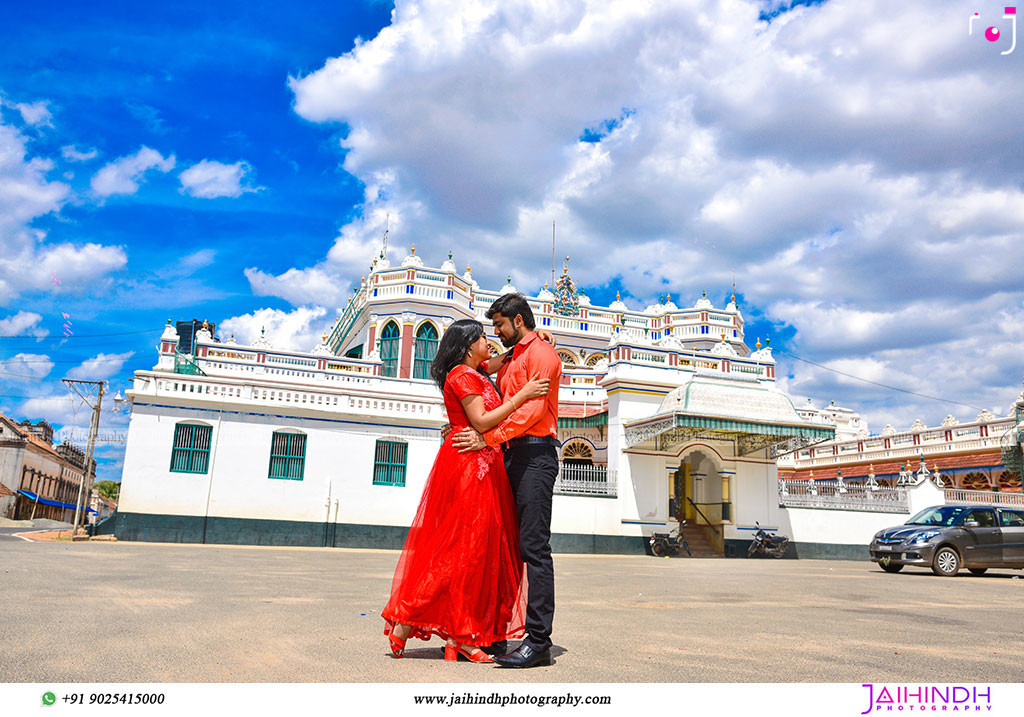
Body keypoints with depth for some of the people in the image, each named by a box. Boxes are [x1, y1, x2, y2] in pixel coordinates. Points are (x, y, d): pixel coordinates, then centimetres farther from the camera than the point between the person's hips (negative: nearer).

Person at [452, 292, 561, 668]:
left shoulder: (540, 353, -2)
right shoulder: (508, 362, 26)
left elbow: (533, 409, -15)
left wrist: (488, 438, -19)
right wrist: (466, 427, 10)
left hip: (535, 455, -9)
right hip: (510, 456, 9)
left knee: (534, 546, -12)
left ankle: (538, 640, -12)